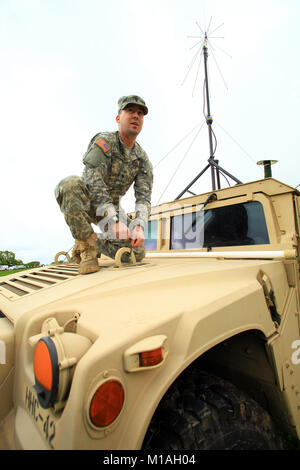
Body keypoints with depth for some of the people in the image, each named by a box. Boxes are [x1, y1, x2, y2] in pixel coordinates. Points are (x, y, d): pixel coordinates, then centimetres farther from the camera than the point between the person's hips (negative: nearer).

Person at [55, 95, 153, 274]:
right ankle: (86, 245, -22)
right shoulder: (103, 141, -15)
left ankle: (97, 243, 14)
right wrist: (114, 221, -38)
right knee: (71, 184, -39)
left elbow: (144, 197, -9)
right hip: (86, 201, -3)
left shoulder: (143, 159, -1)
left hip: (112, 206, 4)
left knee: (137, 253, -14)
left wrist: (140, 226, -30)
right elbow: (93, 183, -28)